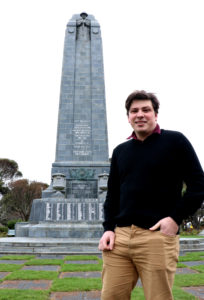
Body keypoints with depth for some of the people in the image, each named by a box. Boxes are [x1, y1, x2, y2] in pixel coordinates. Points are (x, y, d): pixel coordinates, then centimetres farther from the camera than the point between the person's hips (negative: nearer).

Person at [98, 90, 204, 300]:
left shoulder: (174, 141, 3)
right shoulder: (120, 151, 17)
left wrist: (176, 218, -10)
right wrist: (108, 228, 6)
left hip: (158, 237, -4)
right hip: (119, 237, 5)